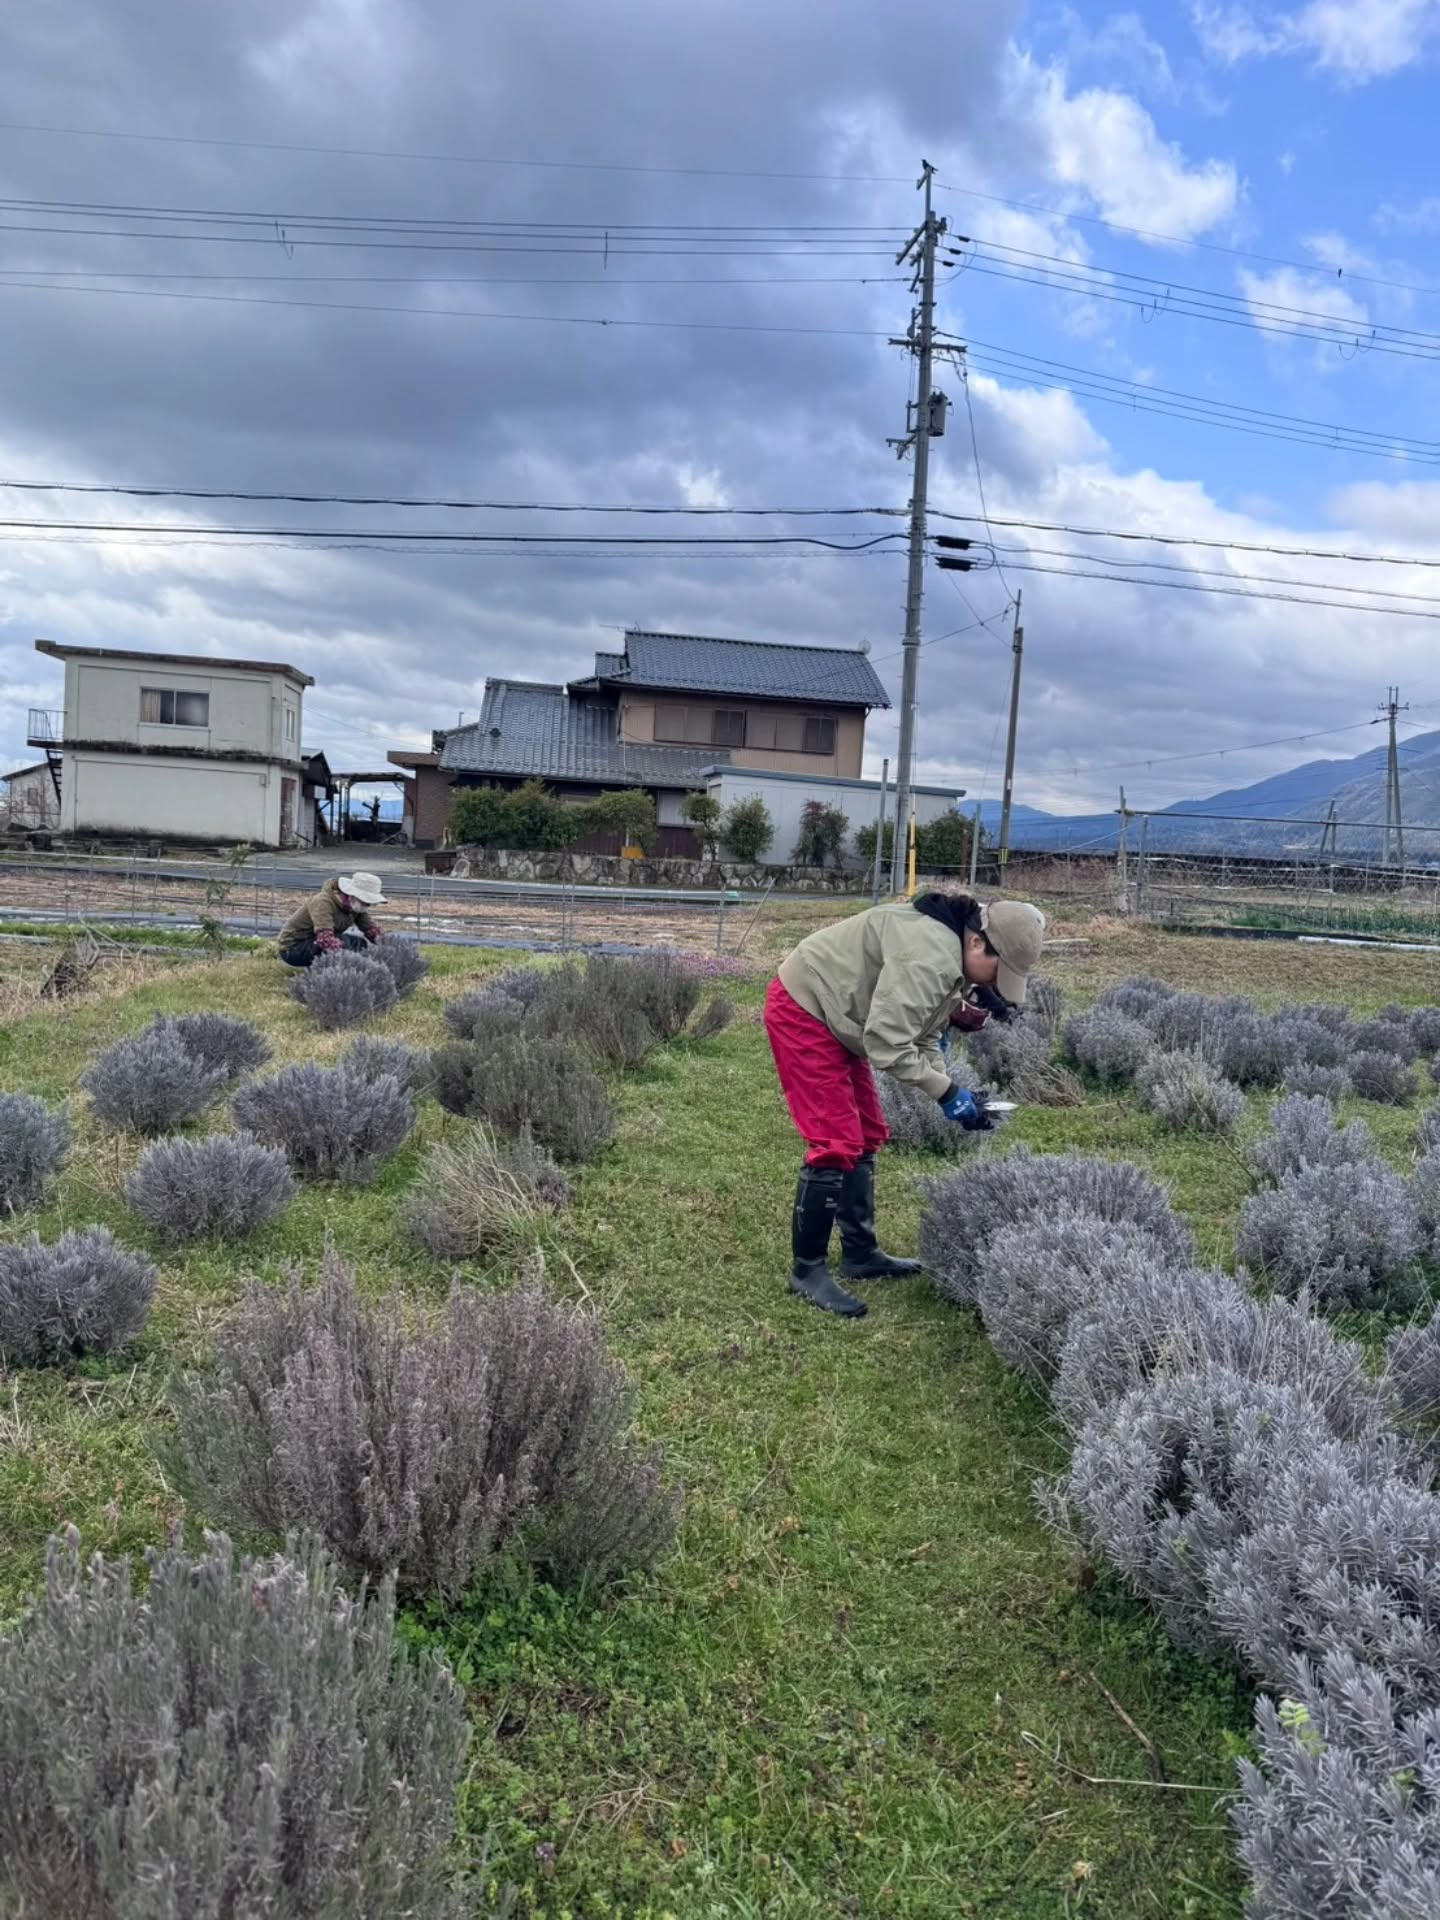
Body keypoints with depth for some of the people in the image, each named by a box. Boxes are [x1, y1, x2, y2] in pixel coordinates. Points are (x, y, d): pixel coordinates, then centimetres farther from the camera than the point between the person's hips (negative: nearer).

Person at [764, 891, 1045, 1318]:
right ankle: (807, 1270, 1)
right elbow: (888, 1043, -30)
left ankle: (860, 1255, 26)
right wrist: (947, 1093, -21)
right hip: (802, 1011, -11)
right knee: (837, 1145, -11)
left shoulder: (951, 962, 4)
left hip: (836, 1019, 11)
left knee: (866, 1138, 14)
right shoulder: (929, 956, -30)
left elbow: (922, 1036, 8)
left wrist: (952, 1093, -6)